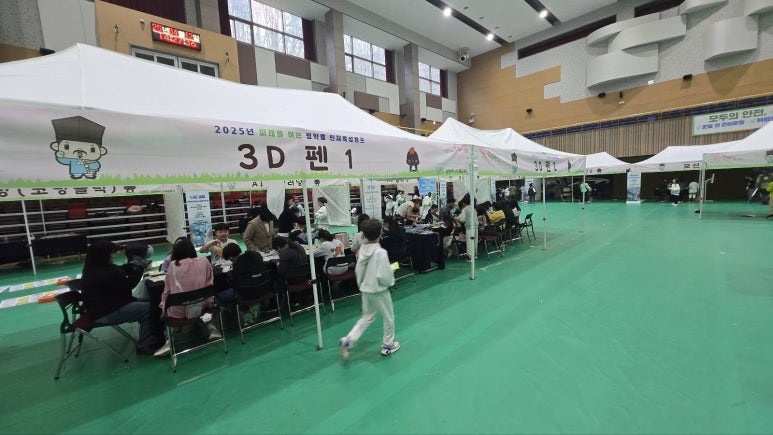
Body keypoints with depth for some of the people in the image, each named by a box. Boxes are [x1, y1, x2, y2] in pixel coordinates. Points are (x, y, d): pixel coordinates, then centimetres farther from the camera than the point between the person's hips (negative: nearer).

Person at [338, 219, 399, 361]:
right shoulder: (381, 252, -24)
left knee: (367, 317, 22)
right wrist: (390, 281, -5)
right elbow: (382, 276, -26)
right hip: (379, 291, -6)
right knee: (389, 318, 16)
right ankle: (388, 346, 31)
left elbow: (358, 270, 3)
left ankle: (347, 341, 11)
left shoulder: (363, 250, -4)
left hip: (365, 289, 6)